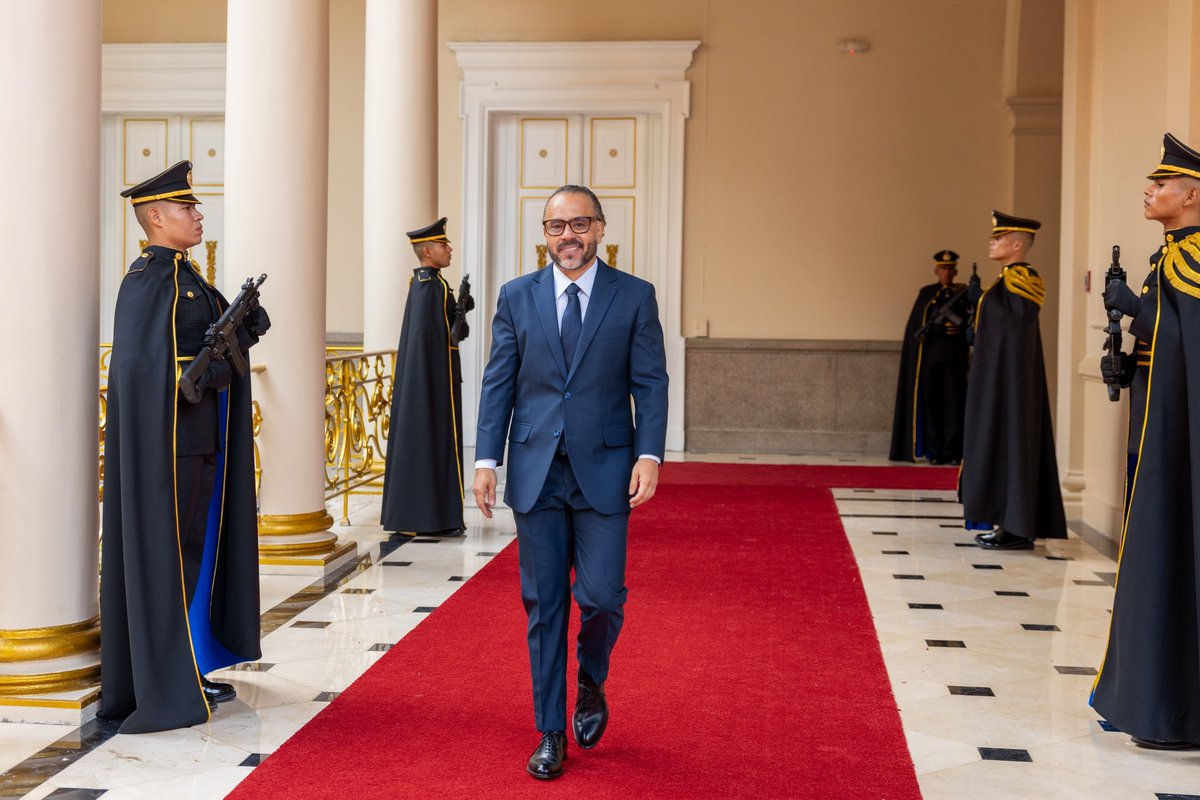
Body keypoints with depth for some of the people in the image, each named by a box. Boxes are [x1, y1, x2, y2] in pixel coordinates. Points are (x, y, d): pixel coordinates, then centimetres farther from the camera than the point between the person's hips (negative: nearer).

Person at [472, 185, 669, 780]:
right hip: (536, 471, 2)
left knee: (600, 595, -6)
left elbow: (650, 383, 0)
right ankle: (551, 733, 18)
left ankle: (591, 686, 26)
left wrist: (649, 455, -12)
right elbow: (498, 384, 6)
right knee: (543, 606, 6)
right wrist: (486, 459, -2)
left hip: (604, 470, -1)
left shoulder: (635, 297, 2)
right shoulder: (517, 297, 7)